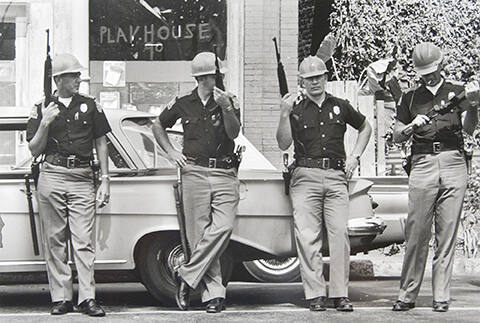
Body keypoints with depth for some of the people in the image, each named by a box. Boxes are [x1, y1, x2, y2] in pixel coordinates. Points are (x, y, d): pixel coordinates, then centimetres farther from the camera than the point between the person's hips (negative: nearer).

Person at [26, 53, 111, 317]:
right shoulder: (42, 109, 7)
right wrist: (45, 124, -10)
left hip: (82, 178, 0)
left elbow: (101, 144, 13)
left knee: (84, 241, -7)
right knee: (55, 241, 1)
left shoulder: (90, 106, 10)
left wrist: (105, 180, 6)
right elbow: (35, 151, 6)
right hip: (52, 177, 0)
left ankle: (87, 298, -9)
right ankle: (61, 298, 5)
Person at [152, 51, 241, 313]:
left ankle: (188, 276, -5)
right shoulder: (183, 104, 9)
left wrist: (226, 108, -22)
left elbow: (233, 133, -8)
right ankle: (213, 293, 0)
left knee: (223, 228, -16)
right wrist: (171, 152, 12)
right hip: (194, 173, 0)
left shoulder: (229, 101, 6)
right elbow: (158, 127, 24)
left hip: (225, 174, 0)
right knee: (199, 232, -4)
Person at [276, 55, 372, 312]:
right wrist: (284, 114, -12)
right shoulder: (296, 110, 9)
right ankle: (315, 295, -4)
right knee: (307, 237, -7)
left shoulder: (340, 106, 15)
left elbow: (365, 128, 29)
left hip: (336, 177, 1)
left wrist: (355, 156, 17)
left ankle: (340, 294, -2)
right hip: (306, 177, -1)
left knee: (339, 235, -6)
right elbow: (283, 144, -1)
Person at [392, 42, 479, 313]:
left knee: (447, 234, -1)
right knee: (417, 232, -5)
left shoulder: (456, 92, 14)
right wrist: (413, 126, -6)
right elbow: (396, 136, 15)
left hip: (453, 163, 0)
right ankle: (408, 295, -1)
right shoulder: (411, 97, 17)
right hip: (423, 165, 0)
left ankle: (442, 297, 2)